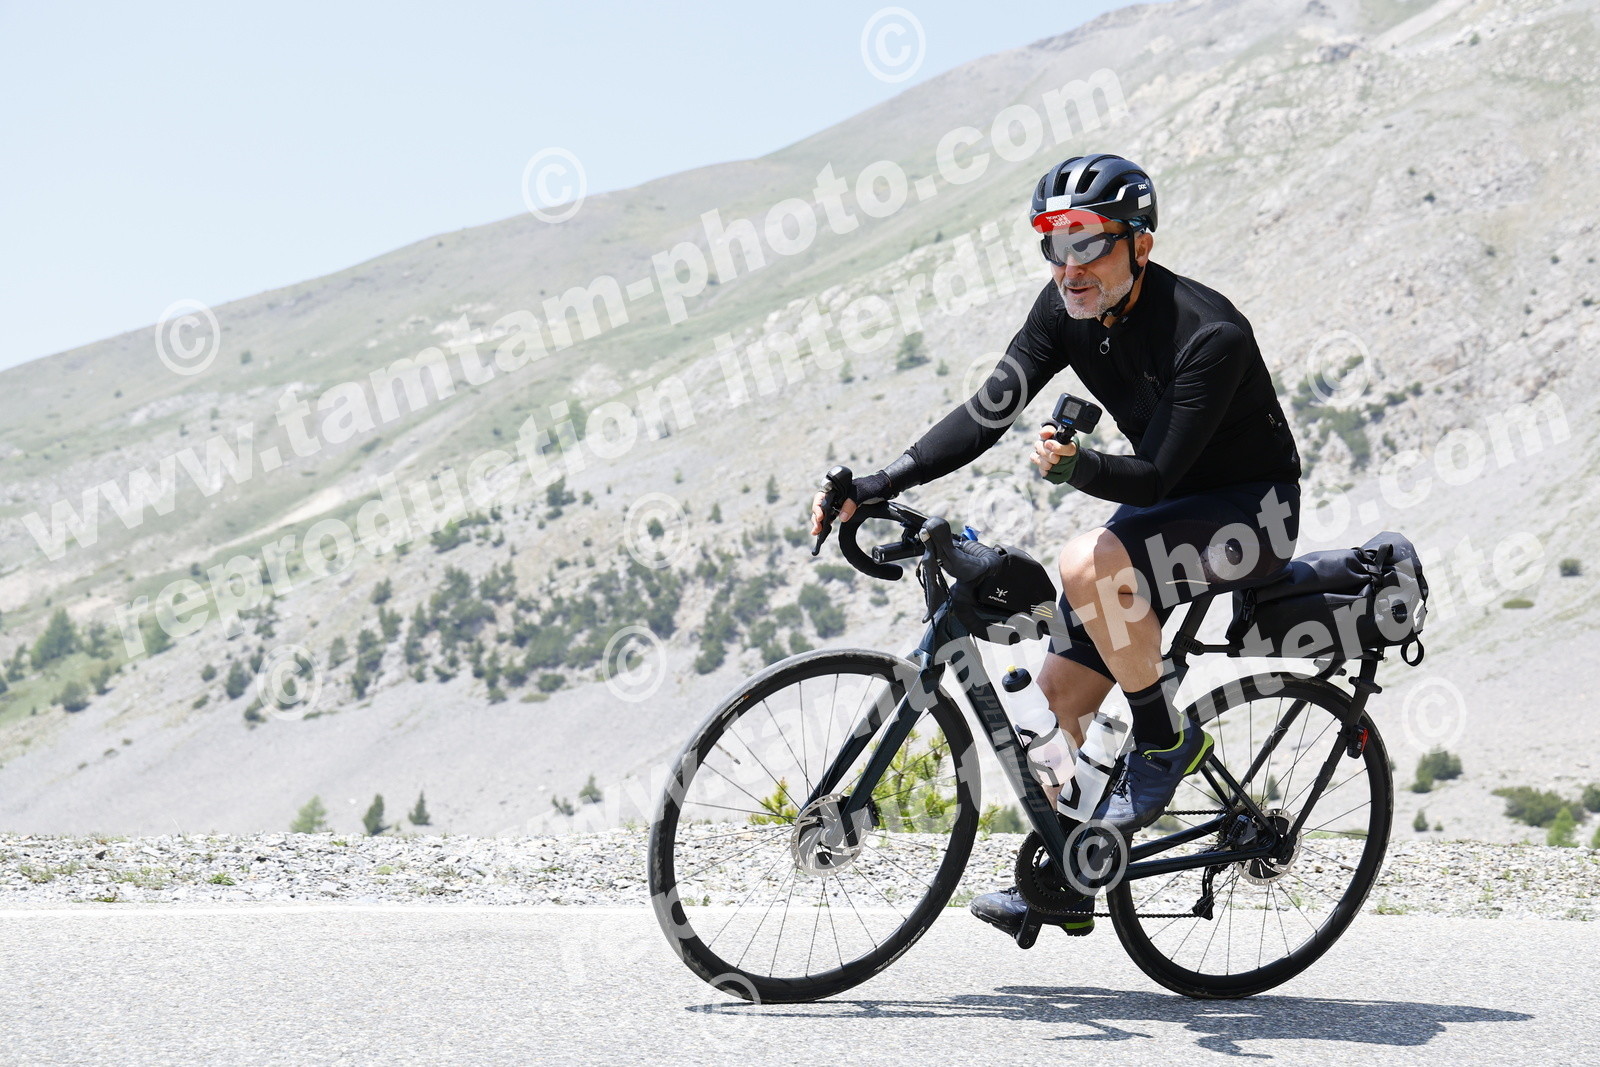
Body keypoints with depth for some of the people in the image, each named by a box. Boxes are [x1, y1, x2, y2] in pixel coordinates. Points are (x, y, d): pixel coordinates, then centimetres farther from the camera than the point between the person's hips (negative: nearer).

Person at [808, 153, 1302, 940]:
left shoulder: (1208, 335, -29)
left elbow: (1155, 475, -30)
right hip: (1169, 503, 8)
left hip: (1252, 512, -7)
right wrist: (874, 487, -18)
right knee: (1060, 690, 1)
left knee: (1088, 561, -34)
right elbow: (989, 412, -9)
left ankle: (1166, 741, -13)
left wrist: (1076, 467, -50)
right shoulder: (1068, 308, -8)